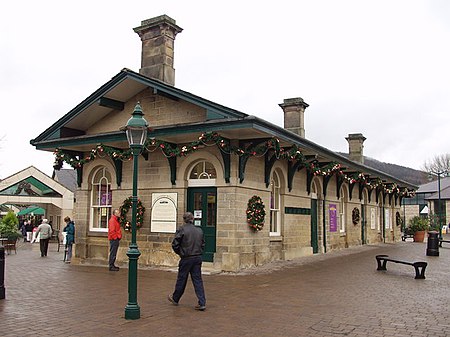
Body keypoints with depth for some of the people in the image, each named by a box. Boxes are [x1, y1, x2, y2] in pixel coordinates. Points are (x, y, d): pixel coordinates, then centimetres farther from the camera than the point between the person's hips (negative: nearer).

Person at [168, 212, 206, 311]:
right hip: (198, 258, 4)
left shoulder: (182, 229, -11)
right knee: (197, 279, 6)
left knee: (181, 279, 11)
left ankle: (175, 299, 31)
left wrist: (179, 253, 8)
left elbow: (175, 244, -9)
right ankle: (202, 303, -1)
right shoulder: (199, 230, 4)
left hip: (186, 259, -4)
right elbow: (203, 245, 11)